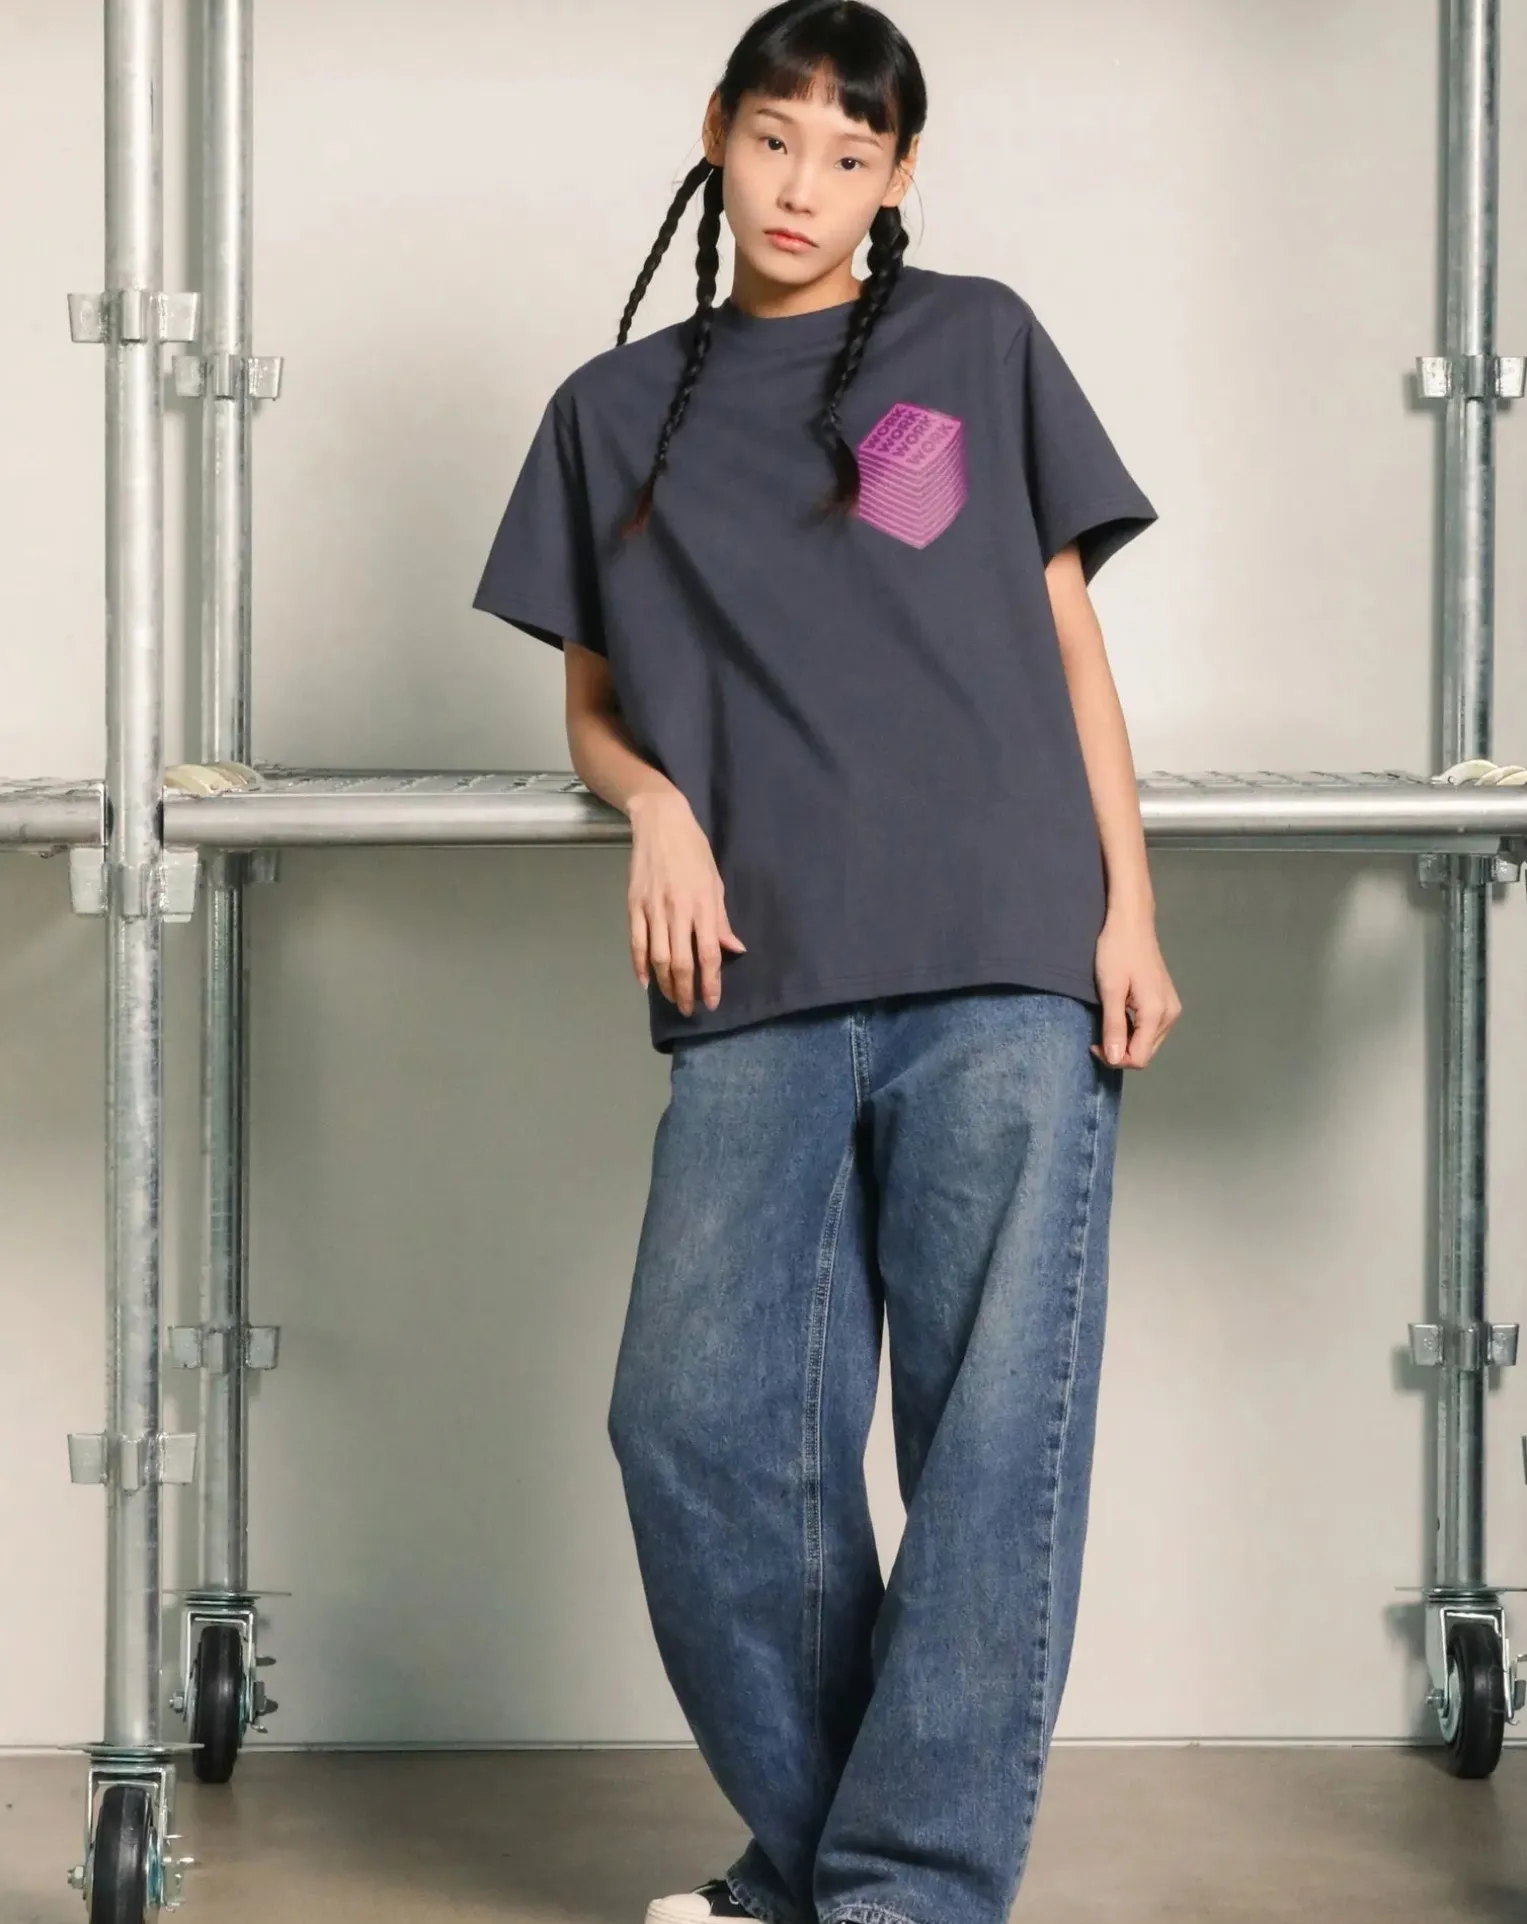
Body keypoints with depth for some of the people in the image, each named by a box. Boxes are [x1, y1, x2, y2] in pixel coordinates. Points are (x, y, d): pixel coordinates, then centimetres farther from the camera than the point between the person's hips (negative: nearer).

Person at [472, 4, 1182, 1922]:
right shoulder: (617, 408, 18)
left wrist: (1129, 909, 3)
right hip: (758, 987, 2)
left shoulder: (980, 344, 15)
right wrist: (655, 803, -1)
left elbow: (1069, 638, 13)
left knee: (991, 1431, -7)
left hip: (1005, 969, -2)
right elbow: (593, 705, 22)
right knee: (701, 1419, -7)